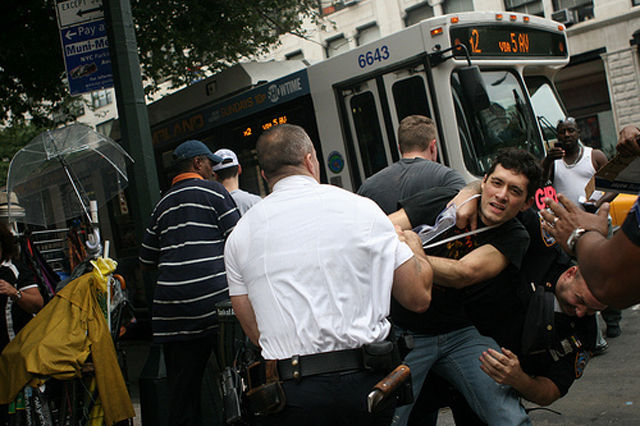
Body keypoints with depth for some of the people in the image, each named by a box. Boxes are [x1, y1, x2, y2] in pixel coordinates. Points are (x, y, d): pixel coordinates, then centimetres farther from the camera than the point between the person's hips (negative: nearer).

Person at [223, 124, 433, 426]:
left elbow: (256, 332, 7)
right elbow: (418, 298, 3)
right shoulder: (361, 209, -1)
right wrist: (413, 247, 21)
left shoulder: (239, 236, 5)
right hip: (364, 381, -1)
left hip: (292, 395, 1)